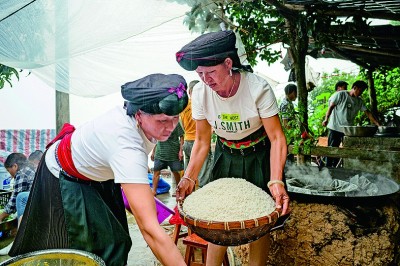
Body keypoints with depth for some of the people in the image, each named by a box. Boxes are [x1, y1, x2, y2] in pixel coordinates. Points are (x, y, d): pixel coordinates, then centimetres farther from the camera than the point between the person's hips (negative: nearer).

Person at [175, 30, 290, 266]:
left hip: (259, 156, -2)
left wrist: (276, 181, -36)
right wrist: (189, 178, -18)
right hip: (226, 156, 3)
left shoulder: (258, 87, -25)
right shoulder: (200, 93, -15)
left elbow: (277, 138, -23)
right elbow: (202, 142, -6)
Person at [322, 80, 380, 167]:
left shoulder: (359, 101, 10)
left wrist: (378, 124, -1)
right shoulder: (340, 94, -4)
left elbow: (367, 113, 7)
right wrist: (326, 119, -13)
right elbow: (331, 106, -4)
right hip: (335, 127, -5)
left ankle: (334, 167, 14)